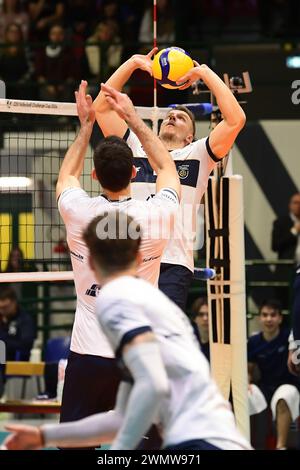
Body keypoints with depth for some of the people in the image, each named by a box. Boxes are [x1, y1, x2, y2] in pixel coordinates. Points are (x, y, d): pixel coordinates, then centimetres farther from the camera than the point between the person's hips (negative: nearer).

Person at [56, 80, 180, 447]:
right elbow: (166, 168, 17)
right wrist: (132, 118, 21)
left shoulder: (79, 212, -6)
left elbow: (66, 175, 20)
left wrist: (86, 125, 28)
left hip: (88, 353, 0)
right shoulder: (156, 215, -7)